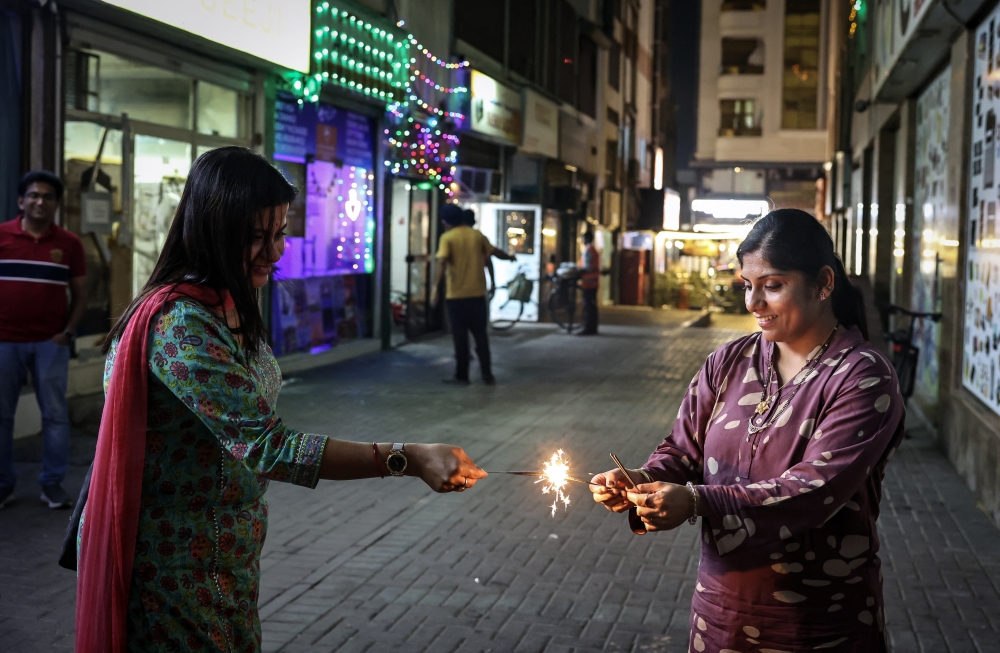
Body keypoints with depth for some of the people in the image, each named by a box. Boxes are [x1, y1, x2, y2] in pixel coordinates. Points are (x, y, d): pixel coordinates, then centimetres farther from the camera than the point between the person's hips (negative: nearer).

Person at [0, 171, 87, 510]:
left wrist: (68, 331, -3)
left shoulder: (69, 243, 5)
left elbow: (80, 294, 9)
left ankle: (53, 483, 12)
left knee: (55, 414, 3)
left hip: (51, 342, 1)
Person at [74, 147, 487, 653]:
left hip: (225, 554, 9)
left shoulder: (226, 307, 6)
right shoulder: (182, 322, -26)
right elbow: (266, 445, -32)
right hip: (176, 567, -9)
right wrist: (407, 460, -35)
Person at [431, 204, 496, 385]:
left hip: (456, 294, -4)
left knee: (460, 336, 4)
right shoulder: (477, 235, 4)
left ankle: (462, 376, 7)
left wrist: (436, 287, -23)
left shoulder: (447, 237, -8)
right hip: (478, 293, 4)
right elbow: (488, 257, 13)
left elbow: (442, 263, -20)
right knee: (481, 335, 11)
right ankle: (487, 375, 10)